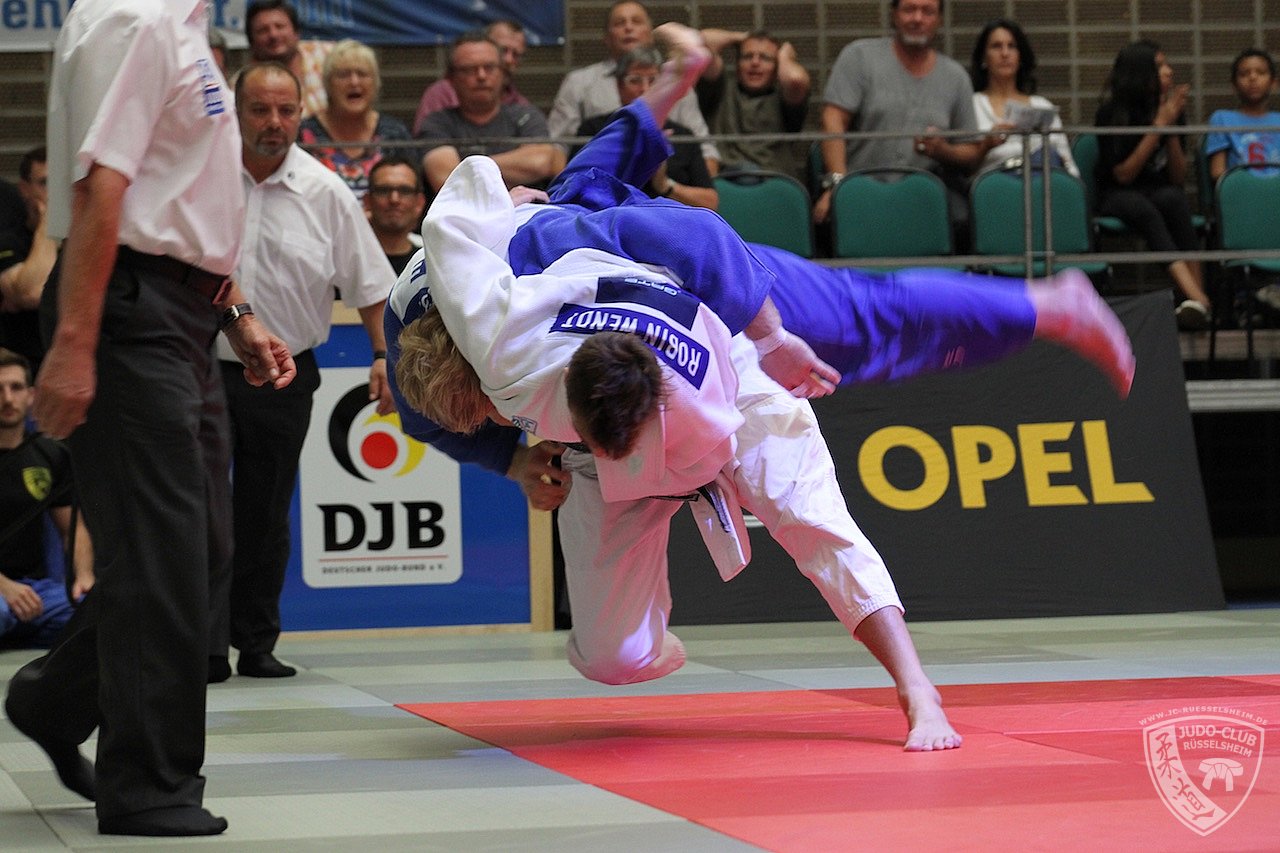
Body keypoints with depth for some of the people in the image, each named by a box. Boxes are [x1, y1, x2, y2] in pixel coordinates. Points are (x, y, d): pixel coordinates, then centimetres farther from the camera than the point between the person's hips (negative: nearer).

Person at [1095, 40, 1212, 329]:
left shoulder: (1169, 109, 4)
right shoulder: (1111, 114, -7)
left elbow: (1178, 178, 4)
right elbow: (1123, 175, -12)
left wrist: (1172, 130, -10)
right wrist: (1159, 127, -16)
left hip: (1160, 190, 3)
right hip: (1119, 197, -3)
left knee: (1175, 200, -34)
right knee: (1144, 210, -38)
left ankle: (1196, 297, -43)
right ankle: (1196, 296, -54)